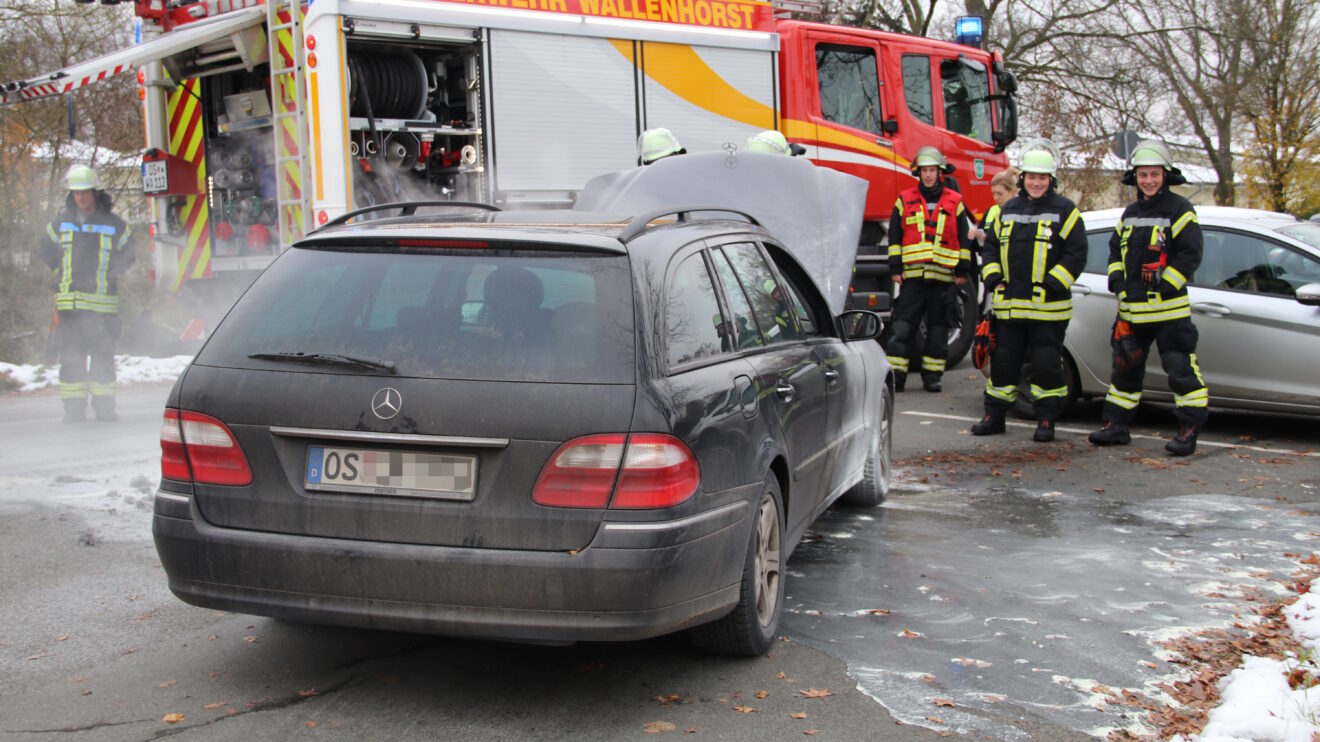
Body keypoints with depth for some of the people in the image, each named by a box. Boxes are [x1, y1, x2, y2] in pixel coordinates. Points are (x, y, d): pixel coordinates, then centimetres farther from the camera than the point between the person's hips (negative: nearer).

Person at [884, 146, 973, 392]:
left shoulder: (955, 202, 9)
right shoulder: (904, 200, 8)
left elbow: (963, 239, 11)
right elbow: (894, 237, 8)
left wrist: (962, 270, 6)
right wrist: (895, 268, 2)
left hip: (943, 276, 1)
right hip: (912, 274, -1)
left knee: (938, 328, 6)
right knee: (903, 327, -4)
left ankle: (932, 375, 13)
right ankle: (895, 375, -3)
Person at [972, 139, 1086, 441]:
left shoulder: (1065, 211, -1)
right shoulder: (1007, 210, 14)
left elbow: (1076, 254, -4)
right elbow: (990, 246, 19)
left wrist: (1052, 283, -13)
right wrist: (992, 278, 4)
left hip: (1048, 307, -4)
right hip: (1009, 305, 4)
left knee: (1047, 364, -1)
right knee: (1003, 360, 10)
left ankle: (1046, 421, 10)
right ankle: (994, 416, 21)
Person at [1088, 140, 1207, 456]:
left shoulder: (1180, 210, -5)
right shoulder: (1130, 214, 16)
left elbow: (1190, 254, -11)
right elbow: (1116, 249, 22)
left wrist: (1165, 284, -17)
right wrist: (1117, 279, 5)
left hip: (1169, 308, -7)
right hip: (1131, 308, 7)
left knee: (1181, 368, -6)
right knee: (1124, 367, 12)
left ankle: (1189, 429, 1)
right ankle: (1116, 425, 22)